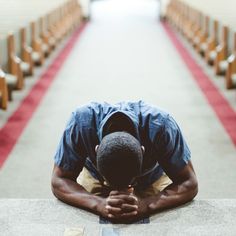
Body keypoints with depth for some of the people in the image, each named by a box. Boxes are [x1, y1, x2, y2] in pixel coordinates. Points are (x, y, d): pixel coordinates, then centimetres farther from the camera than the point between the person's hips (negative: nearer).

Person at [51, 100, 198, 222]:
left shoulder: (160, 125, -38)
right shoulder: (82, 122, -37)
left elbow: (189, 184, -30)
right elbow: (59, 181, -28)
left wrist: (146, 206, -48)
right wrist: (99, 205, -47)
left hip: (151, 178, 0)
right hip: (95, 176, 0)